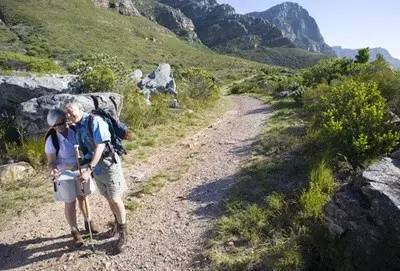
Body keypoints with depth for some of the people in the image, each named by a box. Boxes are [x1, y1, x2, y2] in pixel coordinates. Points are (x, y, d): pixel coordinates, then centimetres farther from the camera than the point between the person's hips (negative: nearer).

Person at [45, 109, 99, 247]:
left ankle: (88, 222, 39)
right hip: (64, 173, -3)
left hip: (80, 169, 3)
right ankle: (74, 231, 26)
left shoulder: (74, 129, -12)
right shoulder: (52, 140, -21)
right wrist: (53, 171, -37)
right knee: (70, 203, 7)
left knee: (82, 197, 19)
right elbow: (51, 162, -15)